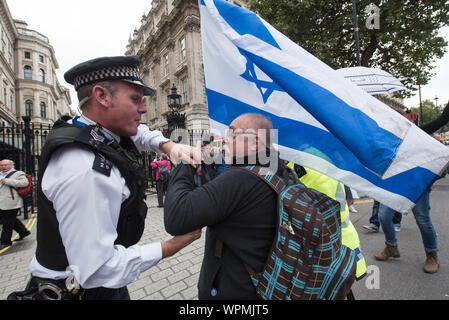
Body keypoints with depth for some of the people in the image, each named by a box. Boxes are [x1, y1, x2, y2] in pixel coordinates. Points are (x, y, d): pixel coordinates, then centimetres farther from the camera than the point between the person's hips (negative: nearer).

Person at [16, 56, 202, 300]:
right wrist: (170, 247, -23)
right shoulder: (84, 170, -35)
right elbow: (98, 270, -33)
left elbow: (140, 134, 13)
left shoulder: (104, 131, -8)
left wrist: (170, 147, -8)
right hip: (85, 290, -8)